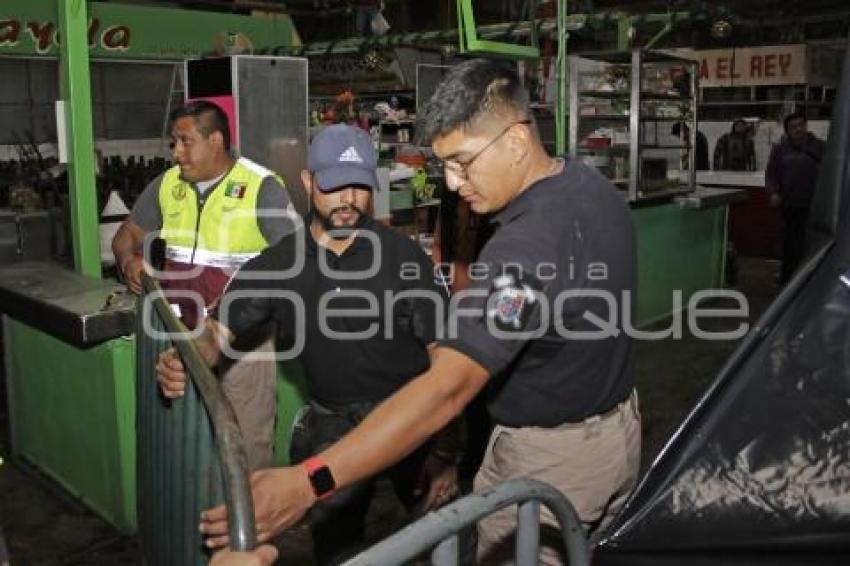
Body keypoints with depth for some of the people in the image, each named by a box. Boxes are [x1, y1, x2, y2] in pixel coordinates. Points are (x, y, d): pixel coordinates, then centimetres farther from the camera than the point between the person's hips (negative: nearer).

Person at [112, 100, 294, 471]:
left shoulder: (261, 187, -10)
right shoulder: (167, 185, 8)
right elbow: (127, 235, 20)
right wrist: (129, 261, -4)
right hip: (182, 335, 5)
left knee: (247, 441, 2)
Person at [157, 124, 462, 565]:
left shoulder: (404, 257, -13)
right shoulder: (278, 263, -3)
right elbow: (219, 328, -7)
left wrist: (445, 452, -15)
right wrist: (183, 363, -31)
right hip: (332, 425, 3)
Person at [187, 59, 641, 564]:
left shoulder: (527, 248, -34)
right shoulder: (594, 183, -4)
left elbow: (446, 389, -40)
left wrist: (310, 484, -44)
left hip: (549, 458, -9)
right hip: (620, 425, 9)